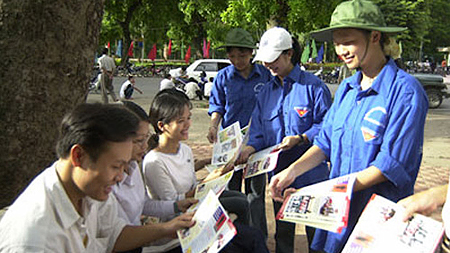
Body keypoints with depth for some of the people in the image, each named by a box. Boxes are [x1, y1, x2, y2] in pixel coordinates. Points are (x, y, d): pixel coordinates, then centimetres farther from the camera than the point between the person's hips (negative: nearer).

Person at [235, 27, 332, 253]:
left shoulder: (312, 86, -8)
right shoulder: (266, 92, 10)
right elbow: (258, 130, 9)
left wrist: (300, 139, -23)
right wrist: (251, 147, -10)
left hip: (311, 173, -5)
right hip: (279, 173, 5)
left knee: (315, 231, 9)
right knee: (282, 230, 18)